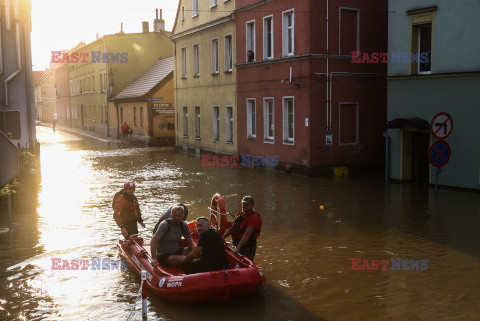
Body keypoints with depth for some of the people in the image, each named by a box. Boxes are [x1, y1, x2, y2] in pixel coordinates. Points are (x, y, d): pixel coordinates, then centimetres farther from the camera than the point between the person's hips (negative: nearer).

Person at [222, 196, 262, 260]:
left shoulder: (254, 217, -16)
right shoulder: (240, 215, 11)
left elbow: (247, 234, -25)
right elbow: (231, 229, 18)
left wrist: (237, 248, -31)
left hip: (248, 247, -8)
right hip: (239, 245, 9)